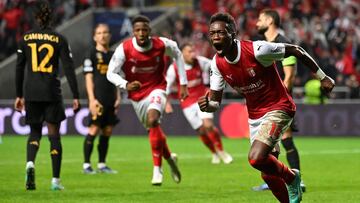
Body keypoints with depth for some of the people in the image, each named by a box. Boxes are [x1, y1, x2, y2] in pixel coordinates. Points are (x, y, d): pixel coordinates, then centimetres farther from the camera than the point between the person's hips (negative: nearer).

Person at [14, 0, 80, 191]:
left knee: (34, 132, 15)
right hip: (52, 92, -2)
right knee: (54, 134, 6)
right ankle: (56, 180, 5)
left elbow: (19, 68, 7)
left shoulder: (25, 38, 4)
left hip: (31, 91, 2)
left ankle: (30, 163, -15)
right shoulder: (59, 39, -2)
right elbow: (68, 69, -4)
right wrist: (75, 96, -2)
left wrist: (19, 95, 15)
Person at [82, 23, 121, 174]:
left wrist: (118, 98, 13)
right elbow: (89, 78, -6)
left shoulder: (113, 55, 16)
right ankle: (86, 164, -5)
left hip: (110, 100, 6)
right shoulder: (92, 55, -1)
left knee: (107, 131, 6)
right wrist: (92, 99, -13)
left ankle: (102, 164, 14)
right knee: (94, 129, -10)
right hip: (98, 99, -6)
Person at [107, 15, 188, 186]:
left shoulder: (162, 45, -17)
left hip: (156, 89, -2)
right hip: (137, 95, 2)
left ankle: (157, 169, -23)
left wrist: (183, 84, 5)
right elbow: (111, 73, -14)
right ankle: (169, 158, 45)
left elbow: (177, 55, 5)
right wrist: (126, 85, -35)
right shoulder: (124, 49, -19)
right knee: (154, 130, 13)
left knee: (153, 120, -29)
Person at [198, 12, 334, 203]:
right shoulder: (217, 63, -8)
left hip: (278, 108, -6)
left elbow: (295, 50, -13)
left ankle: (291, 177, 5)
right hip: (255, 115, 6)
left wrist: (322, 76, -7)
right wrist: (206, 105, -26)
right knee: (268, 174, 8)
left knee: (256, 158, -24)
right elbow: (215, 101, -1)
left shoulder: (256, 50, -25)